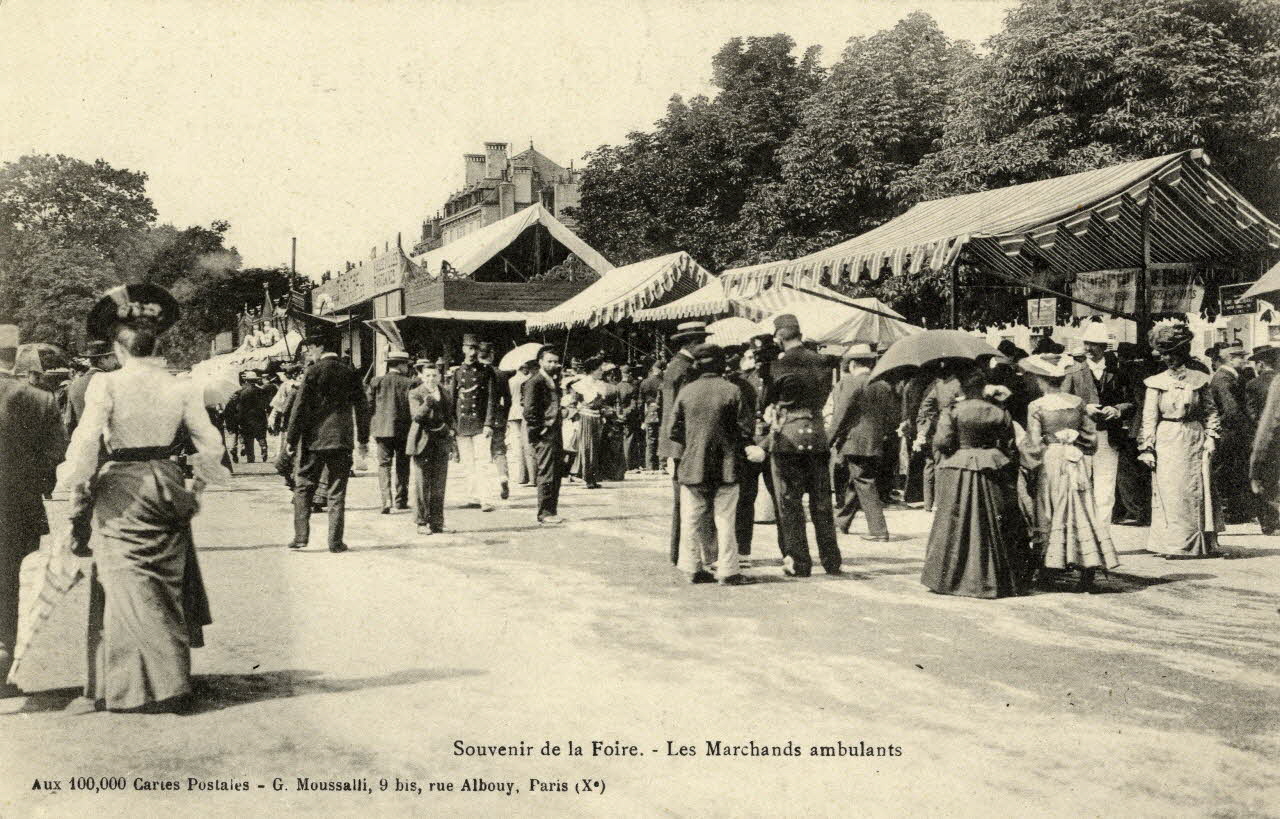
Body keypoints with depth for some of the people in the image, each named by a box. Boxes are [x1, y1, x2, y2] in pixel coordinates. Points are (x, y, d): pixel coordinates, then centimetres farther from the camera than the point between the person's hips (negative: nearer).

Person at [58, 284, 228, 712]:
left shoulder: (106, 384, -13)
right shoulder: (181, 388, -3)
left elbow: (86, 442, -15)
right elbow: (210, 444, 1)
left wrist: (74, 481, 2)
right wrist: (198, 484, 18)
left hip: (121, 490, -4)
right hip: (168, 484, 4)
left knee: (131, 586, 4)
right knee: (165, 584, 16)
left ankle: (161, 685, 4)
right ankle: (169, 675, 25)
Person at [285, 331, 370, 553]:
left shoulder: (314, 371, -6)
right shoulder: (350, 372, 4)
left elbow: (300, 407, -7)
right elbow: (362, 407, 7)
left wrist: (291, 438, -1)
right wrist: (363, 439, 15)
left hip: (313, 439, -2)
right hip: (341, 440, 3)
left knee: (303, 488, 9)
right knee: (337, 492, 5)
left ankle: (300, 537, 6)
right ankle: (335, 541, 3)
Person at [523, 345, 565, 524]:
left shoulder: (553, 382, 17)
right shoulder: (534, 382, -10)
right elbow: (529, 410, -14)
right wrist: (537, 432, -15)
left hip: (554, 435, 9)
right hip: (543, 435, -9)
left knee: (555, 476, 10)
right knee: (546, 474, -7)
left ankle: (551, 511, 16)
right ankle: (545, 513, -2)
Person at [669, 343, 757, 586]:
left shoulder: (686, 392, -1)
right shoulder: (732, 391, -7)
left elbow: (674, 430, 2)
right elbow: (746, 427, -6)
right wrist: (743, 446, 13)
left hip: (692, 465, 2)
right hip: (725, 466, -2)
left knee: (692, 519, 9)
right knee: (725, 519, 3)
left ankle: (695, 568, 13)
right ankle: (728, 570, 4)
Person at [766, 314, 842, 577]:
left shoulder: (779, 365, -9)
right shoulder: (821, 362, 5)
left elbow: (766, 399, -3)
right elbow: (824, 396, 13)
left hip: (787, 437, -5)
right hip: (817, 435, 5)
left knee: (790, 502, 3)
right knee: (821, 501, 11)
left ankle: (799, 562, 4)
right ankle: (831, 561, 15)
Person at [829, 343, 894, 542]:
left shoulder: (849, 382, -10)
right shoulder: (884, 385, 8)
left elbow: (840, 414, -12)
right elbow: (892, 413, 11)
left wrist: (832, 439, -4)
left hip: (854, 442, -7)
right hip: (876, 444, 7)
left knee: (864, 485, -3)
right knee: (854, 483, 19)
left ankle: (878, 529, -6)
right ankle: (842, 521, 32)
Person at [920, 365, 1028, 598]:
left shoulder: (952, 412, -9)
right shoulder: (1000, 414, 1)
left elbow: (942, 443, -15)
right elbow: (1010, 449, 3)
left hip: (958, 473, -2)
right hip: (991, 474, 2)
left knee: (954, 527, 6)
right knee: (991, 527, 10)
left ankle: (948, 578, 9)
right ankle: (992, 579, 15)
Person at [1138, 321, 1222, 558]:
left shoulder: (1199, 379, 4)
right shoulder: (1156, 383, 0)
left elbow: (1210, 410, 10)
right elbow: (1149, 418, 0)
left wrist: (1210, 437, 0)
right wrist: (1147, 448, -5)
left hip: (1194, 441, 1)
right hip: (1166, 443, -1)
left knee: (1197, 492, 4)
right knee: (1169, 492, -2)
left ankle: (1198, 544, 12)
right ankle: (1172, 544, 5)